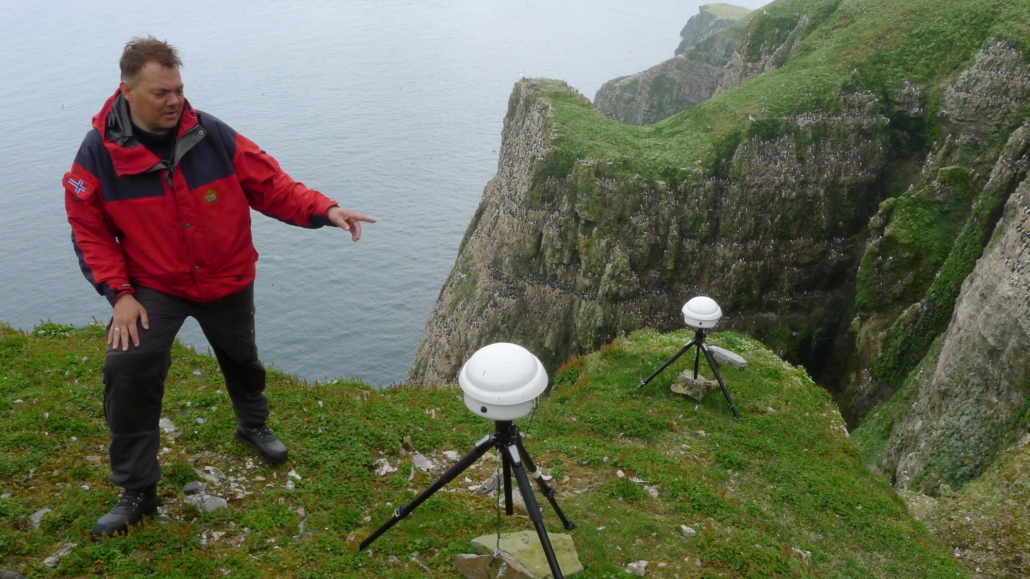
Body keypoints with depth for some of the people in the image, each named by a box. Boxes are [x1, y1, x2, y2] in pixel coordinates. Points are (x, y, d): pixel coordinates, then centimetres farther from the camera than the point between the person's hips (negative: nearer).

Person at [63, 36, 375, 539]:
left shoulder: (212, 135, -16)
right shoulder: (99, 153, -15)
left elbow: (270, 185, -11)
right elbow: (89, 231, -7)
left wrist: (324, 210, -26)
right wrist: (119, 293, -17)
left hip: (227, 280, 2)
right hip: (152, 287, -1)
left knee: (240, 360, 21)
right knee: (128, 370, -18)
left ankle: (254, 425, 54)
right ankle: (137, 491, 0)